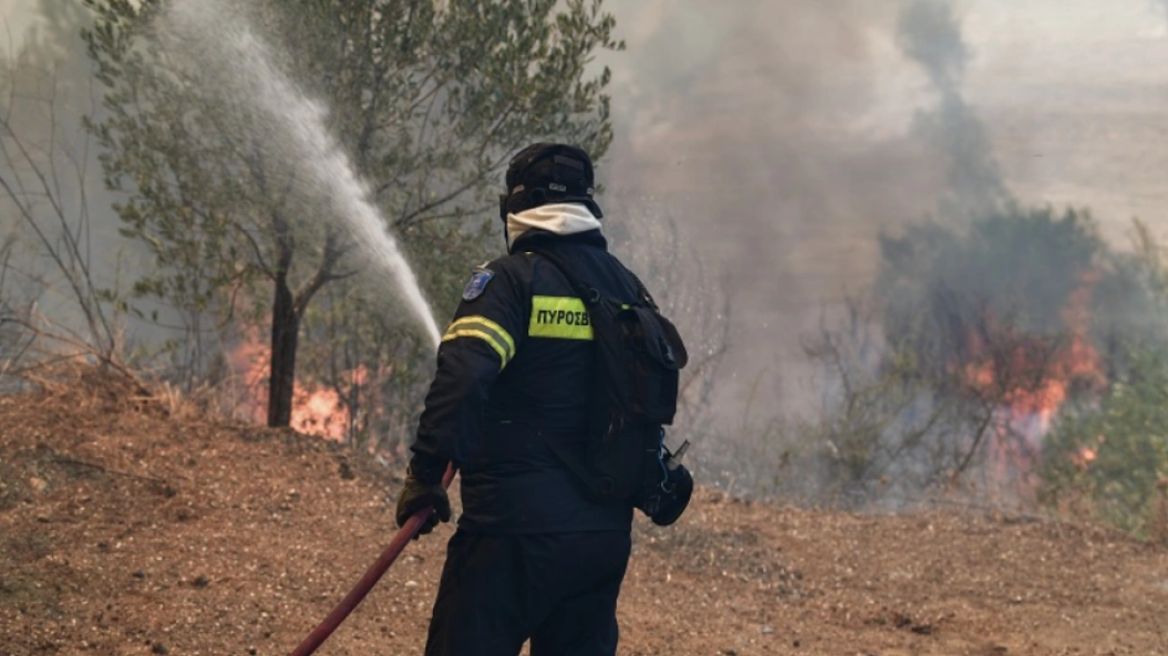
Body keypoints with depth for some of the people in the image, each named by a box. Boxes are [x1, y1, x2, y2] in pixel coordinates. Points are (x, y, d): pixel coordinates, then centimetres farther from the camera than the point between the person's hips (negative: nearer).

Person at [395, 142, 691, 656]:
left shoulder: (512, 278, -8)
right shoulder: (626, 287, 12)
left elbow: (461, 377, -22)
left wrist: (425, 475, -17)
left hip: (516, 524, -6)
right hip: (606, 532, 7)